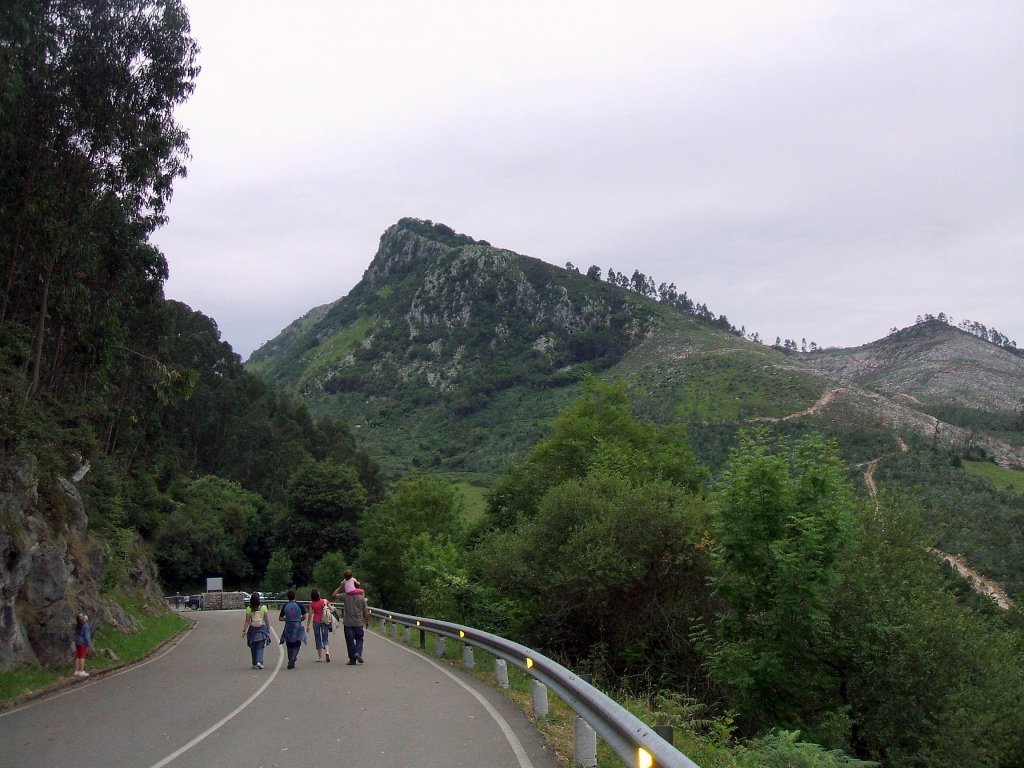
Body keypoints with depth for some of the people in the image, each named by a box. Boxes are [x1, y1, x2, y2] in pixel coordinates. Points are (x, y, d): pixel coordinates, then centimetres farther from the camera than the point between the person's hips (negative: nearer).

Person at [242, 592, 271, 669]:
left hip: (252, 629, 1)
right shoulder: (263, 608, -6)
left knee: (253, 647, 13)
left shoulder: (249, 609, -6)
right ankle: (259, 661, -16)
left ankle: (255, 664, 18)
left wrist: (244, 630, 1)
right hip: (262, 628, -1)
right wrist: (268, 628, 12)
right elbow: (266, 620, 0)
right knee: (260, 647, 3)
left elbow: (247, 621, -5)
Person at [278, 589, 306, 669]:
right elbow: (304, 616, -5)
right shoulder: (299, 605, -5)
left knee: (289, 646, 14)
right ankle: (292, 660, -15)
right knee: (296, 646, 5)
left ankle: (291, 662, 16)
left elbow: (280, 618, -1)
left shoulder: (285, 606, -2)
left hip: (288, 628, 2)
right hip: (297, 627, -2)